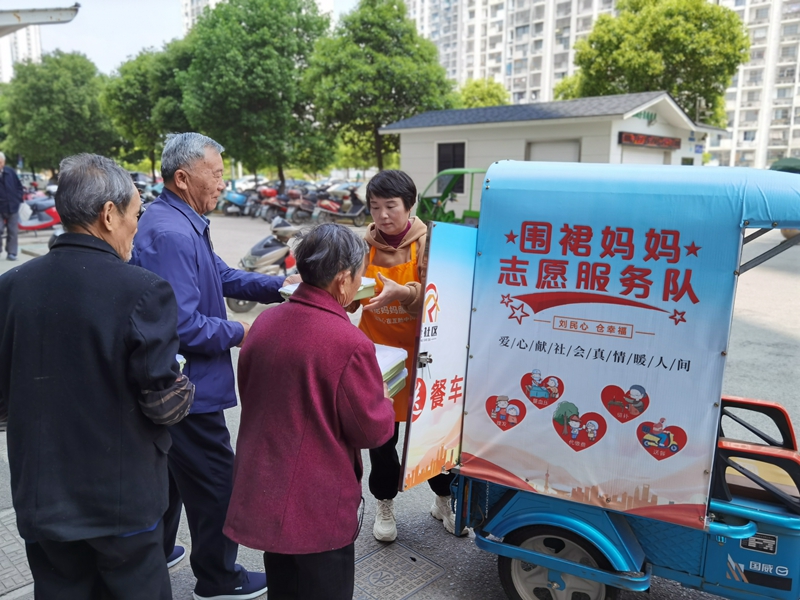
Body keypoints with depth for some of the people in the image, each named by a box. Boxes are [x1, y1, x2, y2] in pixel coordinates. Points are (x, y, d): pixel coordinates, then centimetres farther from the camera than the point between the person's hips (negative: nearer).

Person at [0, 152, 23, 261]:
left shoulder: (10, 172, 0)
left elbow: (19, 186, 11)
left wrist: (18, 198, 3)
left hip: (13, 207, 3)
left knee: (13, 231, 7)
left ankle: (11, 252, 15)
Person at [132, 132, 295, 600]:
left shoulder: (184, 224, 8)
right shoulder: (171, 234, -26)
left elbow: (222, 275, 13)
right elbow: (183, 327, -29)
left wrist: (278, 287, 1)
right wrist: (239, 334, -15)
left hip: (169, 386, 11)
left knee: (169, 470, 25)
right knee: (215, 482, 6)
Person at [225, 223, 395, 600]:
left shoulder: (265, 321, -2)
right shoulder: (349, 343, -24)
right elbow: (373, 431, -13)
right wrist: (384, 402, 6)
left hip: (262, 495, 7)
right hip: (318, 507, -6)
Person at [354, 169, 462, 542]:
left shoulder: (427, 243, -8)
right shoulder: (365, 245, 0)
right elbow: (350, 301, 1)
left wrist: (403, 293, -36)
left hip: (421, 352, -1)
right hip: (378, 352, 2)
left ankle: (443, 499, 34)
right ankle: (384, 504, 32)